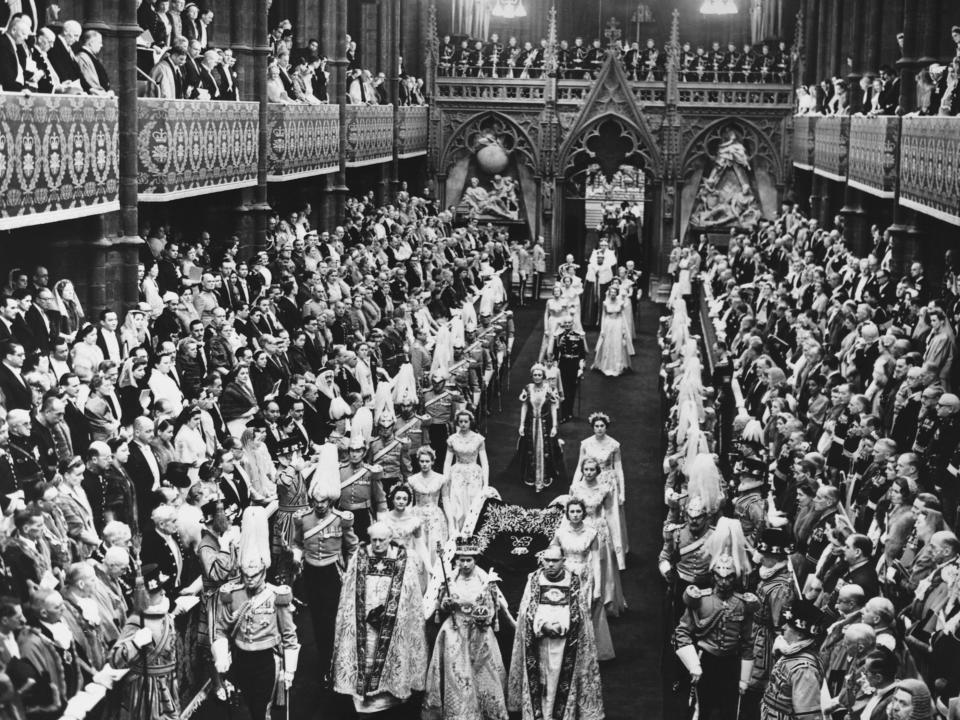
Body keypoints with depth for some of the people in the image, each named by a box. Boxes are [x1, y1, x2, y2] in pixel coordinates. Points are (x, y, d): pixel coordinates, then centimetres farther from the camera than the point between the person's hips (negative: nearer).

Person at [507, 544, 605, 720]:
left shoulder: (575, 581, 1)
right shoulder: (534, 579, 3)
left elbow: (581, 612, 1)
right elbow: (526, 611, 1)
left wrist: (562, 626, -12)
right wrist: (543, 625, -14)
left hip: (565, 638, -1)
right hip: (539, 638, 1)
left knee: (560, 676, -1)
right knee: (541, 676, 3)